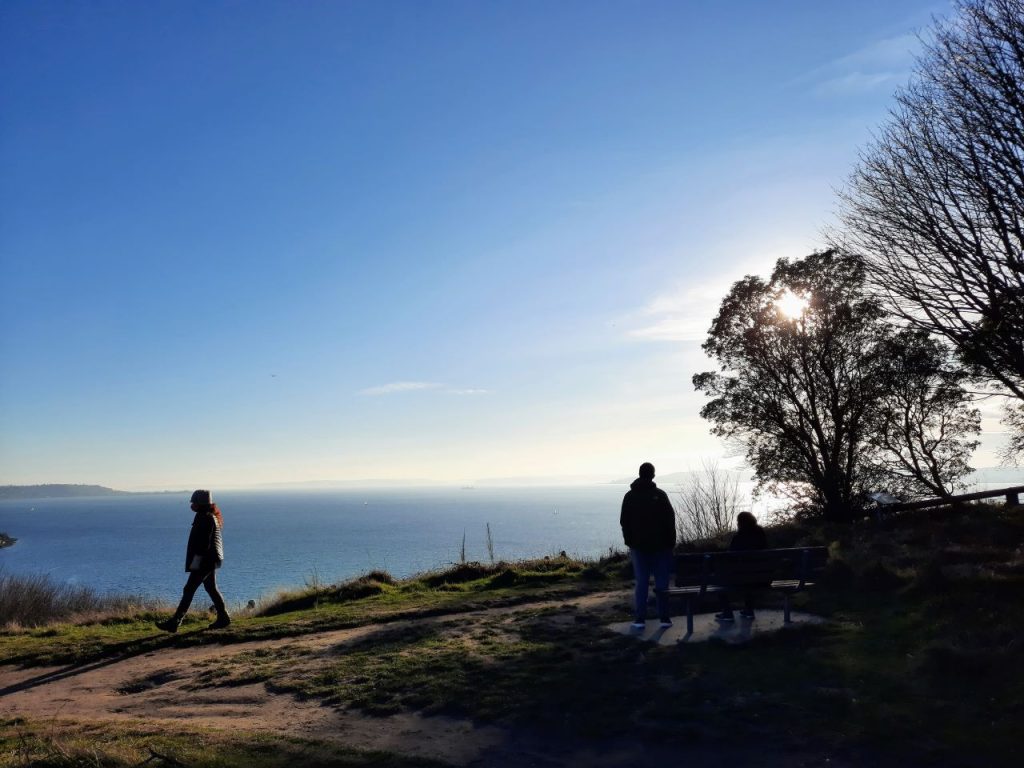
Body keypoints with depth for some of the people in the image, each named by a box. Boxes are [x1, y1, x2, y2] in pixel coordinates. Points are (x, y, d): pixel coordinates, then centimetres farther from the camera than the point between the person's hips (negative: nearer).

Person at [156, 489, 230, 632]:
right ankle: (223, 618, 19)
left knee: (189, 590, -6)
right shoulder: (210, 517, 13)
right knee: (211, 588, 15)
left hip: (204, 561, -10)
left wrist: (195, 562, -21)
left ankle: (174, 623, -2)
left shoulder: (206, 518, -18)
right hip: (210, 560, 10)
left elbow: (204, 543, -23)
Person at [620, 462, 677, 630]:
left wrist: (629, 542, 11)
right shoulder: (660, 494, -6)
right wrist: (671, 542, 2)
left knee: (641, 582, 5)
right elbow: (670, 520, -5)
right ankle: (664, 618, 8)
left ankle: (640, 619, 3)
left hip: (639, 546, 2)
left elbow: (624, 522, 4)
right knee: (662, 582, 5)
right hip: (661, 546, -1)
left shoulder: (629, 496, 1)